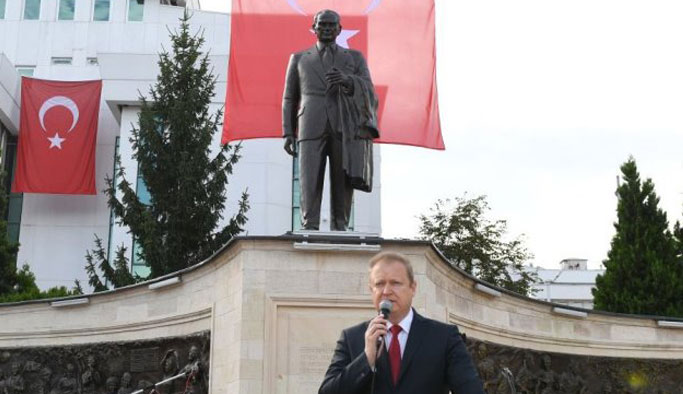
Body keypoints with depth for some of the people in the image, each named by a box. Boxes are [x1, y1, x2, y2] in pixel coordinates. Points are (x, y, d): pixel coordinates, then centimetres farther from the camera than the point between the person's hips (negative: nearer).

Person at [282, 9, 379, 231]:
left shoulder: (355, 58, 17)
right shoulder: (298, 59, 19)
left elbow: (368, 91, 3)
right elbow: (290, 99, 16)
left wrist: (346, 80, -18)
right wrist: (287, 133, 4)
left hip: (344, 127, 0)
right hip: (312, 128, 0)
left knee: (342, 183, -6)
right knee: (310, 183, -12)